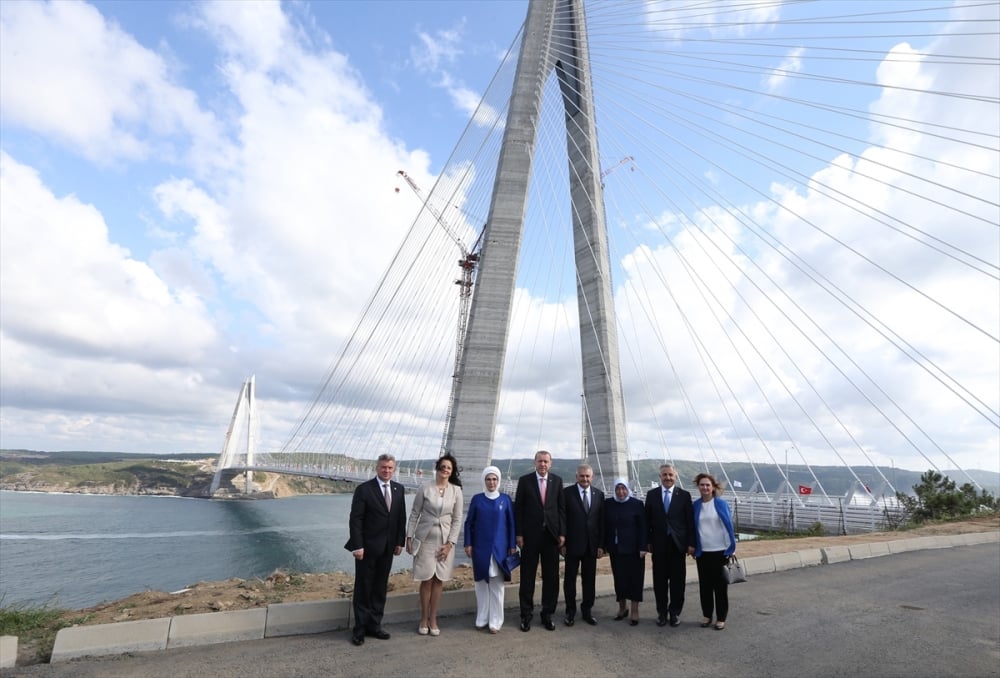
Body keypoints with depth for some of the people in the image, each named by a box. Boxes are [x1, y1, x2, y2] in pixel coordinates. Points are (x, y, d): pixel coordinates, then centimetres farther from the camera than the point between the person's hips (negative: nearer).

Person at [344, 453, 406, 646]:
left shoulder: (399, 489, 3)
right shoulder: (363, 489, -11)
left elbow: (401, 518, 7)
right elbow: (355, 520, -12)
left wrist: (399, 542, 4)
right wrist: (357, 546, -16)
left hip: (387, 548, 5)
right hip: (367, 547, -4)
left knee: (380, 588, 13)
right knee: (363, 588, 7)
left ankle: (374, 625, 26)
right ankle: (360, 628, 20)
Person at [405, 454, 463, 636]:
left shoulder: (456, 491, -3)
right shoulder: (425, 489, -7)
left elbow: (457, 519, -1)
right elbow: (414, 514, -1)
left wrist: (450, 543, -6)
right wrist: (409, 537, -4)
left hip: (445, 541, 1)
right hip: (425, 539, -1)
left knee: (439, 580, 7)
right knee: (427, 580, 4)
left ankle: (433, 619, 22)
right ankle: (424, 619, 21)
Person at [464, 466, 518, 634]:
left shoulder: (506, 499, -1)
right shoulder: (477, 499, -1)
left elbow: (511, 523, 2)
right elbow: (469, 523, 3)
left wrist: (512, 545, -1)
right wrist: (468, 544, -2)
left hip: (499, 547, -1)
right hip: (480, 547, 1)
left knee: (497, 584, 3)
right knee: (481, 582, 9)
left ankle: (495, 620, 13)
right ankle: (482, 618, 21)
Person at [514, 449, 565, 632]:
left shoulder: (557, 480, 3)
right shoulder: (524, 480, -3)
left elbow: (561, 508, 5)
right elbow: (518, 508, -2)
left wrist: (562, 533, -1)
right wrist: (519, 534, -6)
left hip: (551, 535, 2)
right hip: (530, 535, -2)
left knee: (551, 577, 8)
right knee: (527, 577, 7)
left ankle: (547, 615, 23)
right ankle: (526, 615, 22)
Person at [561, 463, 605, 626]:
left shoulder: (599, 494, 4)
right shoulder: (567, 492, -6)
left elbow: (602, 521, 5)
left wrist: (601, 545, 1)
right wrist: (562, 543, -8)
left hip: (592, 545, 3)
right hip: (572, 544, -2)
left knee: (590, 579, 10)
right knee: (570, 579, 8)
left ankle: (587, 611, 25)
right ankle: (570, 611, 23)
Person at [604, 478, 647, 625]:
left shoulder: (636, 504, -7)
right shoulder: (608, 503, 1)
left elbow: (643, 527, -6)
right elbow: (605, 525, 5)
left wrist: (642, 547, -11)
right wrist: (604, 545, 2)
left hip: (633, 549, -3)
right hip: (615, 548, 3)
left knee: (634, 578, 3)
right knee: (619, 578, 9)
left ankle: (635, 611, 15)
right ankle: (622, 608, 26)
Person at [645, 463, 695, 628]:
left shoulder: (684, 495, -1)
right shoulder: (651, 494, 2)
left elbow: (690, 521, -1)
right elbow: (647, 520, 4)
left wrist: (691, 543, -5)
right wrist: (648, 542, 0)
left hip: (678, 544, -1)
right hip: (659, 544, 1)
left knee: (677, 581, 8)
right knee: (660, 580, 8)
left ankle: (675, 613, 23)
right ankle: (662, 612, 22)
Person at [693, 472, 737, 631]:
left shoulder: (721, 503, -8)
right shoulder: (696, 505, 2)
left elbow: (728, 525, -6)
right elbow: (693, 528, 7)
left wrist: (731, 548, -8)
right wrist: (693, 548, 4)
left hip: (720, 551, -3)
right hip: (702, 552, 3)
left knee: (720, 585, 8)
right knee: (704, 585, 10)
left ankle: (721, 618, 20)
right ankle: (707, 615, 23)